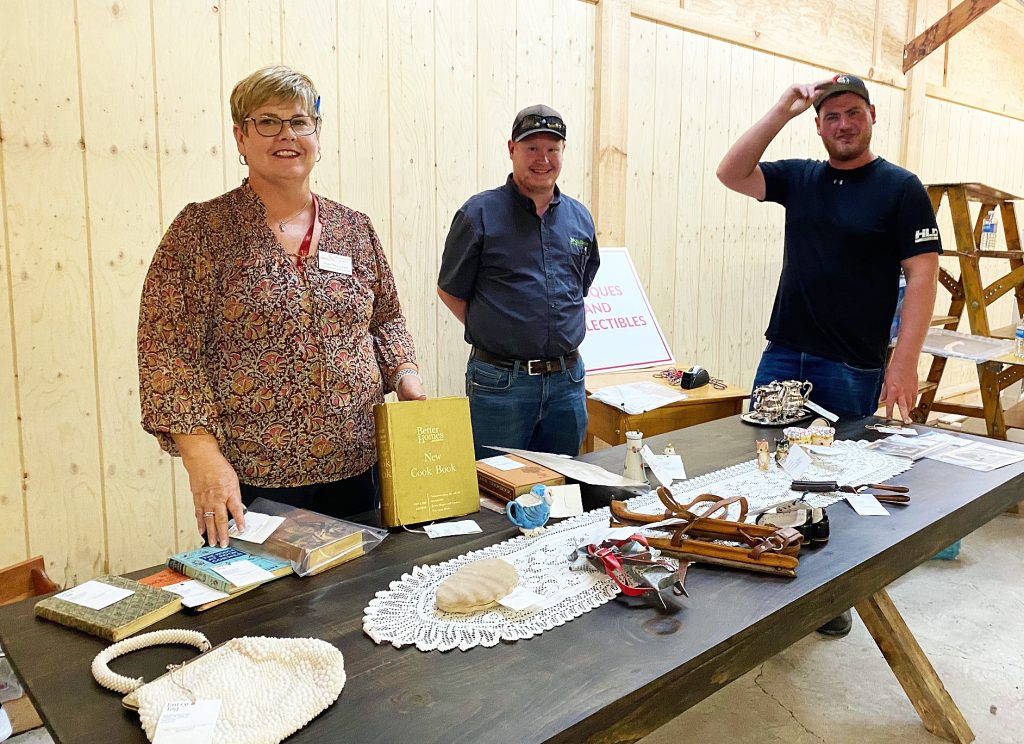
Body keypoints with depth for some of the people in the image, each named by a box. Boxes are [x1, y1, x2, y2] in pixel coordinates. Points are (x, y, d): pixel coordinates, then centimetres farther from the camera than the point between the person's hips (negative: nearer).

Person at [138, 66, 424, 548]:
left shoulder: (355, 230, 7)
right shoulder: (201, 231, -5)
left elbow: (385, 320, 16)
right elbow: (167, 350, -9)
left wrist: (406, 377, -2)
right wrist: (203, 455, -18)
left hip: (353, 468, 4)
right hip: (246, 480, -3)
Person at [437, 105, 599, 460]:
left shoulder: (580, 218, 9)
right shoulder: (480, 213, -6)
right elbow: (450, 291, -1)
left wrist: (557, 336, 10)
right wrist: (492, 334, -3)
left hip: (567, 380, 5)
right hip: (500, 383, -4)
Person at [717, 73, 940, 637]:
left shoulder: (900, 188, -3)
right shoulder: (799, 178, 9)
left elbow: (922, 278, -8)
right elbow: (731, 174, -2)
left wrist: (903, 363, -16)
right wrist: (782, 110, -6)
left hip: (852, 368, -4)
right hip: (782, 355, 4)